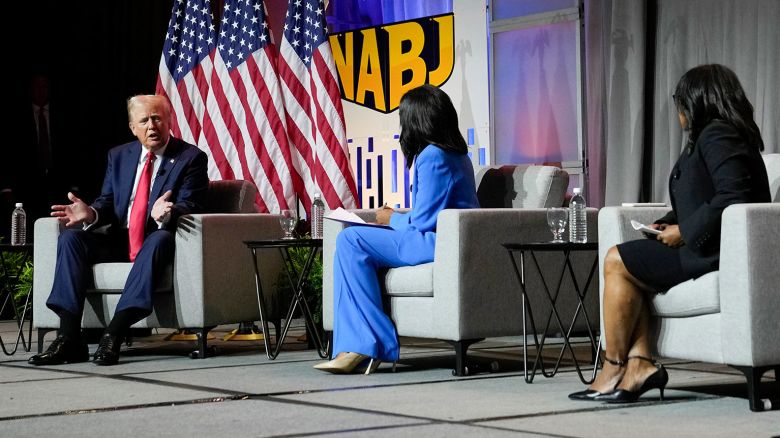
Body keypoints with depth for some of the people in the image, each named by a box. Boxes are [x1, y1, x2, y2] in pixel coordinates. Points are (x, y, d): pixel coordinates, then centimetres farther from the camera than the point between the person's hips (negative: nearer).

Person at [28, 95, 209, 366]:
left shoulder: (191, 158, -2)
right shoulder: (119, 156, 14)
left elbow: (190, 206, -13)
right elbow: (108, 202, 10)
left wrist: (167, 213, -37)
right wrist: (90, 213, -15)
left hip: (156, 240, -5)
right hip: (120, 240, 5)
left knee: (160, 239, -38)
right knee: (71, 237, -19)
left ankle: (114, 334, -44)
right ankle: (69, 339, -28)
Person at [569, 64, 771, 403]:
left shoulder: (717, 134, -13)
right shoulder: (711, 135, 20)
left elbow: (732, 197, -26)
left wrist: (683, 232, -18)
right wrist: (668, 223, 6)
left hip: (716, 251, -11)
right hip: (703, 247, 11)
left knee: (617, 261, -10)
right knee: (621, 260, 5)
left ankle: (614, 370, -6)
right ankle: (640, 363, -9)